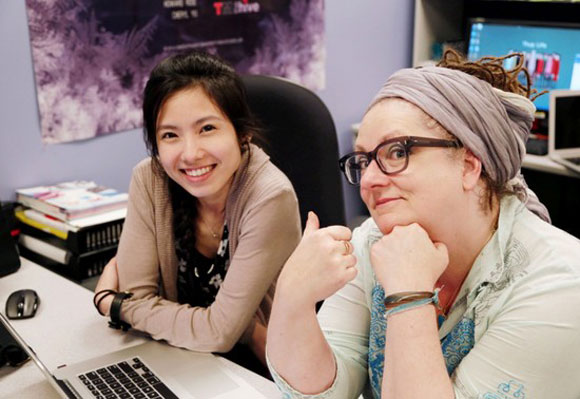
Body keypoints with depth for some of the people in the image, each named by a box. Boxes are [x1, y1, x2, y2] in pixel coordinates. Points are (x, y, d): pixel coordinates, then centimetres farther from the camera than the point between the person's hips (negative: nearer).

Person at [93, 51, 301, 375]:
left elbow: (219, 333, -23)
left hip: (263, 371, -4)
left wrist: (112, 303, -15)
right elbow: (136, 296, -6)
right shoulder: (149, 180, -11)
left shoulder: (270, 198, -24)